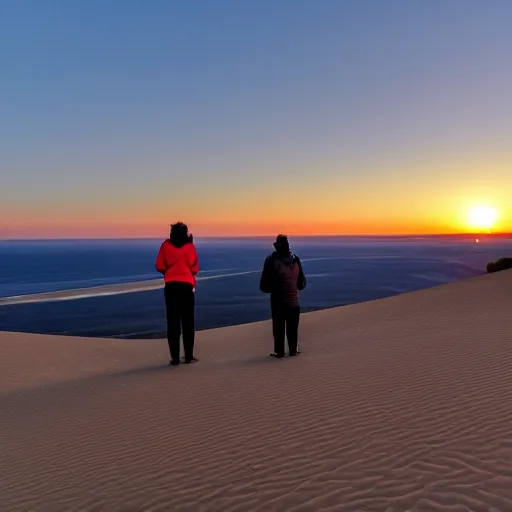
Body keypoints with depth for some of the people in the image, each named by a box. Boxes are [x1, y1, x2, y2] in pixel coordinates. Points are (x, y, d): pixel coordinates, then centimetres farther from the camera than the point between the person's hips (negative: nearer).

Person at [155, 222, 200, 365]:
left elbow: (159, 267, 2)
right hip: (187, 285, -1)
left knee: (173, 323, 5)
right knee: (188, 322, 7)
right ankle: (189, 356, 8)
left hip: (171, 286, 1)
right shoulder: (189, 246, -1)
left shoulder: (166, 245, 3)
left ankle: (175, 358, 4)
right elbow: (195, 269, -2)